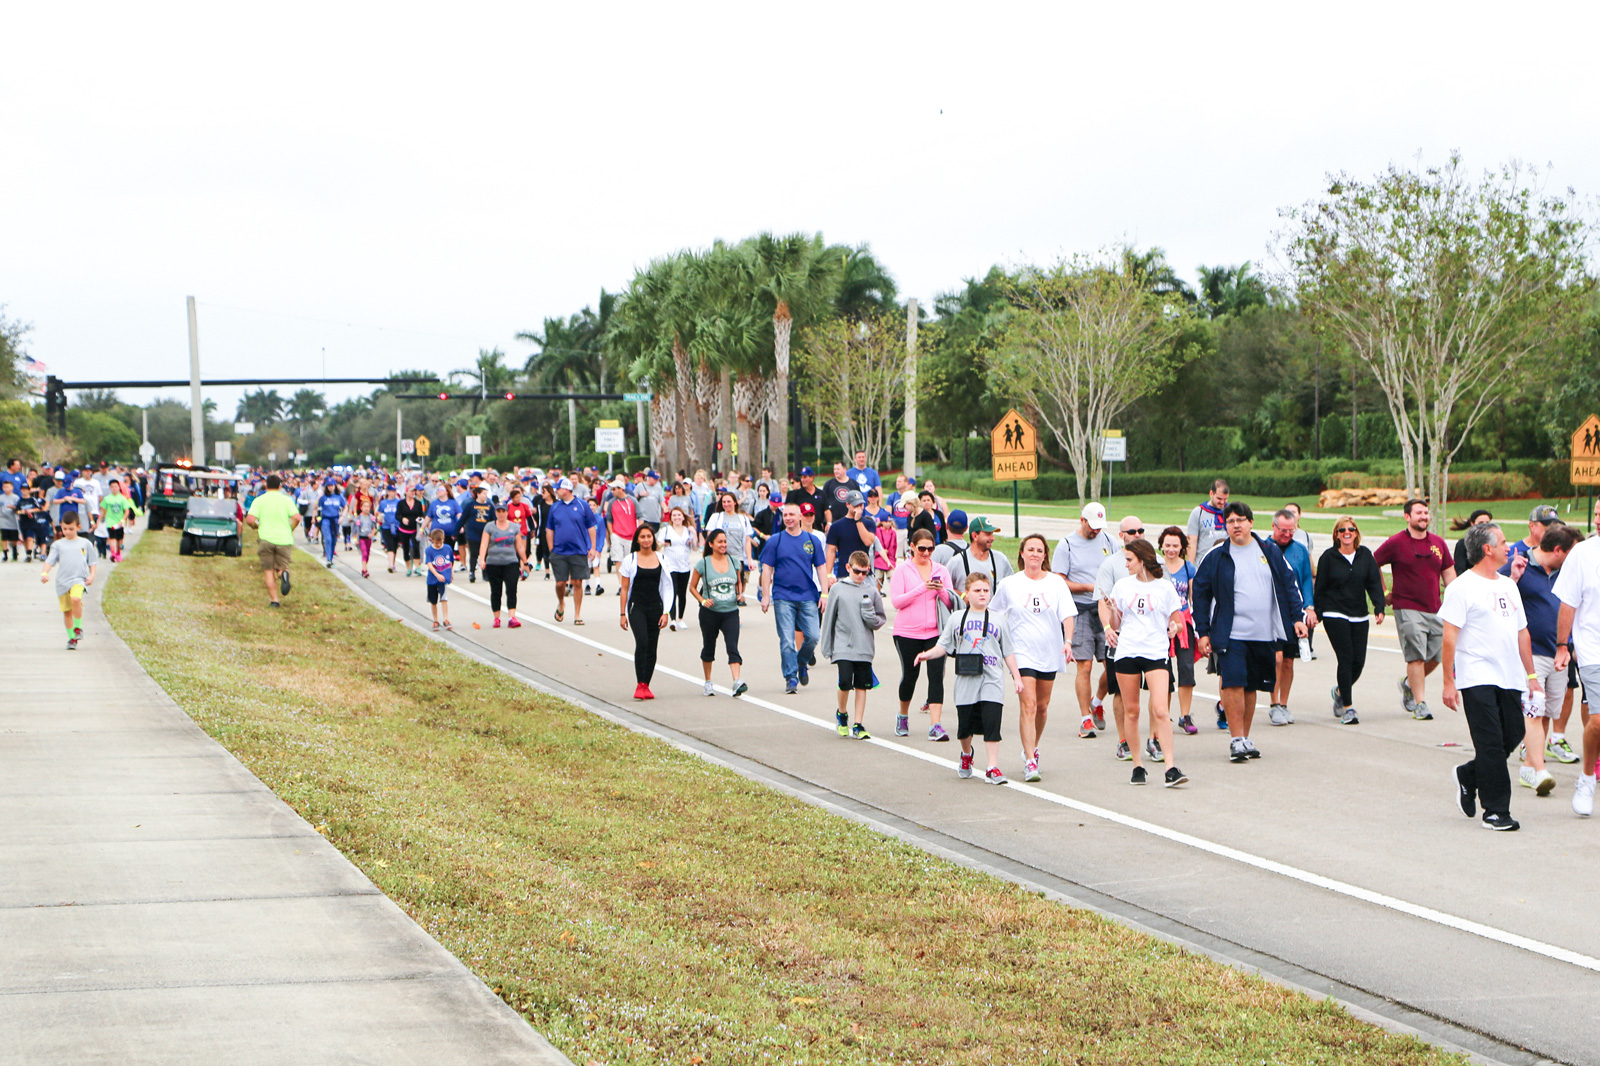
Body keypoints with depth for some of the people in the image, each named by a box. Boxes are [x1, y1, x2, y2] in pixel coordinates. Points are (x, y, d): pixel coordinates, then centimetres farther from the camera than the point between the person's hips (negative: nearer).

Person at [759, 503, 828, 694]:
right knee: (787, 641, -5)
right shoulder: (775, 541, 3)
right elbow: (767, 569, 3)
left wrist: (824, 594, 4)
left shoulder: (812, 540, 8)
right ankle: (791, 678, 2)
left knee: (812, 636, -4)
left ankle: (802, 664, 23)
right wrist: (765, 596, -4)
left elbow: (820, 568, 11)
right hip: (783, 597, -2)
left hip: (808, 597, 2)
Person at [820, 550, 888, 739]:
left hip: (865, 647, 2)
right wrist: (826, 647, 6)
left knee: (862, 686, 2)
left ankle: (858, 725, 10)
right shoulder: (838, 589, 3)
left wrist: (873, 619, -11)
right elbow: (828, 618, 7)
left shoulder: (871, 591, 6)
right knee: (845, 682, -12)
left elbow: (882, 618, 14)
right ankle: (842, 714, 16)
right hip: (843, 646, -2)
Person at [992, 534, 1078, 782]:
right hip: (1022, 652, -2)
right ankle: (1030, 762, -16)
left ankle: (1032, 748, 37)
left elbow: (1067, 615, -3)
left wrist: (1068, 641, -17)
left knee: (1042, 706, 13)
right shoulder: (1009, 585, 0)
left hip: (1050, 653, 2)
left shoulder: (1056, 582, 1)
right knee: (1028, 705, -14)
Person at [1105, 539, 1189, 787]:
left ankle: (1171, 768, -14)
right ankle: (1137, 765, 16)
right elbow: (1116, 624, 14)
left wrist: (1175, 627, -13)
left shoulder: (1164, 587, 3)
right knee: (1131, 711, 4)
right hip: (1127, 652, 3)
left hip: (1156, 652, -3)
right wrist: (1111, 611, -6)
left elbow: (1177, 622, 9)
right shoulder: (1122, 586, 10)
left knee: (1160, 710, -13)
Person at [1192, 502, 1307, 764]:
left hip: (1265, 634, 3)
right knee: (1234, 683, -14)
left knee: (1251, 687, 10)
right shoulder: (1216, 557, 0)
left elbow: (1289, 584, 14)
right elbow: (1200, 593, 4)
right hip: (1231, 635, -3)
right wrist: (1203, 632, 0)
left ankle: (1246, 737, 20)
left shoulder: (1270, 552, 8)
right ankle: (1236, 740, -9)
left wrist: (1296, 618, 7)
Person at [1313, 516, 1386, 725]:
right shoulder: (1328, 557, -1)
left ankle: (1340, 691, 31)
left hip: (1360, 617, 4)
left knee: (1359, 661, 1)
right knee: (1346, 658, -13)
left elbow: (1374, 583, 3)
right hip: (1335, 615, -4)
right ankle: (1348, 707, -7)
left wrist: (1379, 608, -10)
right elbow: (1320, 588, 2)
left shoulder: (1365, 555, 7)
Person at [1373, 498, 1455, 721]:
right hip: (1408, 609, -5)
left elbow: (1448, 573, 16)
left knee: (1436, 656, 6)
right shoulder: (1396, 543, -4)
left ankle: (1408, 684, 31)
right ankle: (1420, 704, -5)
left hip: (1435, 609, 5)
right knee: (1416, 656, -10)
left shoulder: (1438, 542, 10)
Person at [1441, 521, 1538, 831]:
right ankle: (1495, 811, 0)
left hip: (1510, 678, 7)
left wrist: (1531, 675, 17)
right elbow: (1449, 636, -10)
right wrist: (1448, 682, -14)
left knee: (1513, 736, 5)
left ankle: (1468, 776, 27)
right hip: (1477, 678, -7)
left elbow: (1521, 632, 21)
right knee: (1491, 744, -7)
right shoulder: (1462, 587, -7)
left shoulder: (1508, 585, 17)